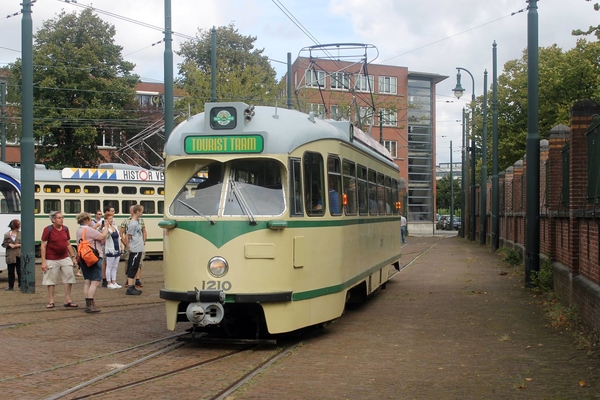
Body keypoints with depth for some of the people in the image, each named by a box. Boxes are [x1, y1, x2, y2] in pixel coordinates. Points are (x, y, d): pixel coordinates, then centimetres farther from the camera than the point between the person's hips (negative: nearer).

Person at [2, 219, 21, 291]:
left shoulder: (21, 234, 4)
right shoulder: (7, 235, 4)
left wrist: (19, 245, -11)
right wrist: (9, 244, -11)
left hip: (19, 256, -1)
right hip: (10, 256, 1)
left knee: (20, 271, -1)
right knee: (10, 272, 7)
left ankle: (21, 285, 5)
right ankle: (11, 286, 14)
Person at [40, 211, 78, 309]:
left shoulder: (65, 229, 6)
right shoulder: (48, 230, -9)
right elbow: (43, 246, -9)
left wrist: (73, 256, 10)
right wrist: (43, 262, -14)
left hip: (65, 258, 5)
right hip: (52, 259, -5)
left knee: (69, 277, 1)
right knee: (51, 280, 4)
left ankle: (67, 301, 9)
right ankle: (51, 301, 15)